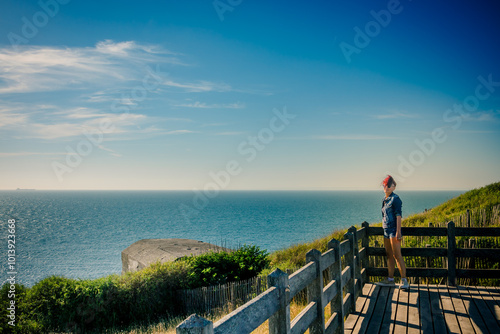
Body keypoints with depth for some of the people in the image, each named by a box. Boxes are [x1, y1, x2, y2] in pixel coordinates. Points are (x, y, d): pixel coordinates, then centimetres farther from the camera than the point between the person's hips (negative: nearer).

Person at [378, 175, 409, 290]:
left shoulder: (395, 199, -10)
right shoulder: (385, 200, 15)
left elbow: (398, 216, -16)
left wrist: (398, 232, -21)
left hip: (394, 230, -9)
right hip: (386, 230, 9)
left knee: (397, 255, -11)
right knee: (389, 255, 11)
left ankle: (404, 281, -8)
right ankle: (390, 279, 17)